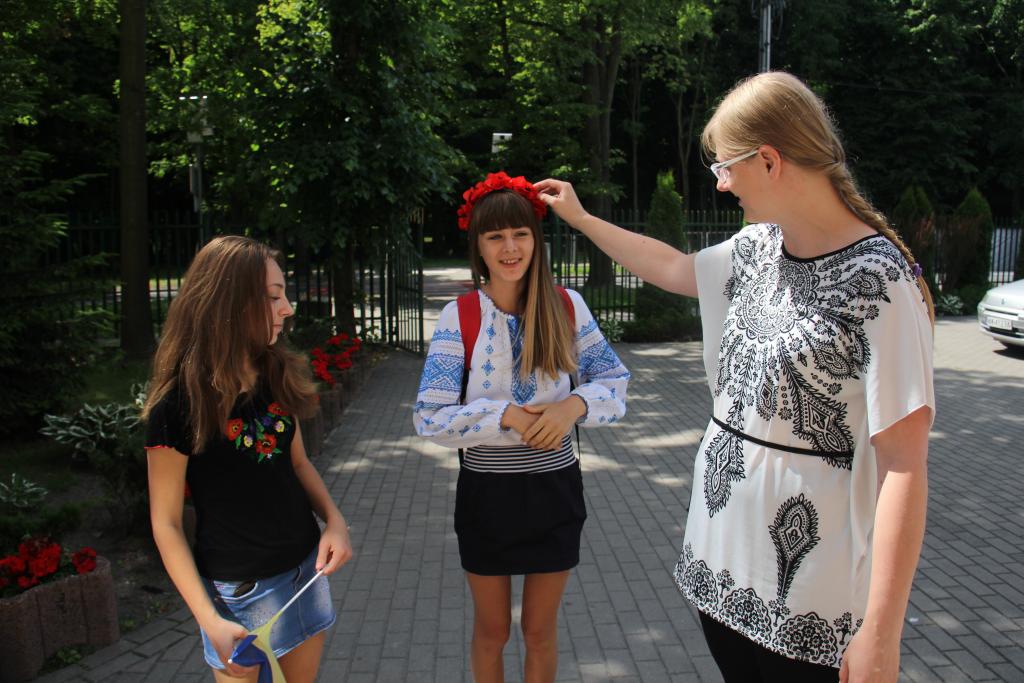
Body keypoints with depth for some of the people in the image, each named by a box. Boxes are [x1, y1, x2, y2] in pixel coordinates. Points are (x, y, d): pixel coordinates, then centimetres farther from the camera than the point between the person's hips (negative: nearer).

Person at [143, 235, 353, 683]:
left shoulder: (278, 376, 0)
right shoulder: (179, 402, -18)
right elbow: (166, 523, -14)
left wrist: (334, 520, -7)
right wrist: (211, 621, -20)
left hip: (307, 568, 6)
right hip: (237, 590, -6)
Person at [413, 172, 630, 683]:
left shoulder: (567, 307, -5)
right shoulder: (459, 317, -10)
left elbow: (615, 384, -1)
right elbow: (429, 418, -13)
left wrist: (575, 405, -21)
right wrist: (505, 416, -23)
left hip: (554, 487, 1)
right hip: (486, 491, -1)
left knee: (540, 630, 18)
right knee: (492, 631, 18)